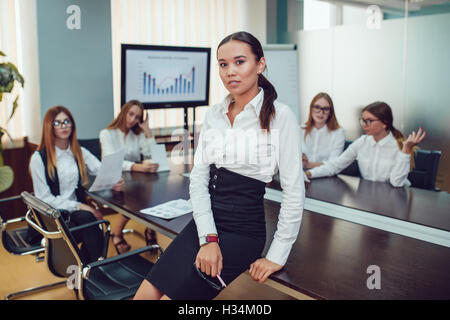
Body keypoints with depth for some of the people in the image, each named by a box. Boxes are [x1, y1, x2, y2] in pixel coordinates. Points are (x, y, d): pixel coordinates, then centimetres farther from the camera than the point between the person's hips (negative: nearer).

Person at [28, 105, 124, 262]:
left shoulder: (79, 152, 12)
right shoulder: (39, 158, -5)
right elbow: (44, 198, -9)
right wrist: (78, 206, -19)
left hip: (76, 211, 4)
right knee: (86, 217, -32)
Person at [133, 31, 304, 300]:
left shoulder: (279, 116, -9)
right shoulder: (214, 115, 8)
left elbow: (294, 192, -9)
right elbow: (198, 178, 2)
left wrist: (277, 257, -9)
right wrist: (208, 238, -10)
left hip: (242, 230, -5)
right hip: (204, 223, 5)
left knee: (175, 293, -12)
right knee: (145, 293, -7)